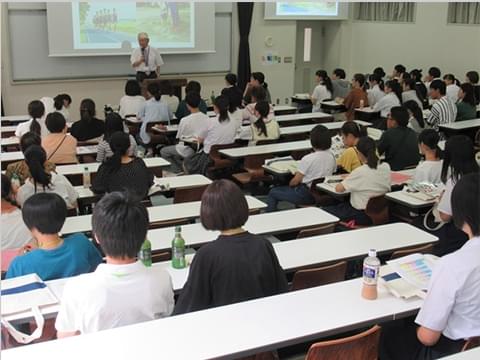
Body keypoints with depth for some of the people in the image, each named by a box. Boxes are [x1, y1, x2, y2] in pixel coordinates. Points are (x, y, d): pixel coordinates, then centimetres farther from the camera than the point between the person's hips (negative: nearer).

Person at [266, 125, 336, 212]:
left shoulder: (308, 159, -22)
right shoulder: (332, 157, -4)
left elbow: (295, 181, -17)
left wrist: (290, 184, 7)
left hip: (308, 195, -7)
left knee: (273, 193, 9)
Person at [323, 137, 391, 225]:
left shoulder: (360, 172, -24)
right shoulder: (386, 167, -5)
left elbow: (338, 189, -18)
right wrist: (351, 177, 14)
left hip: (362, 216, -7)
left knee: (324, 211, 11)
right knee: (340, 206, 28)